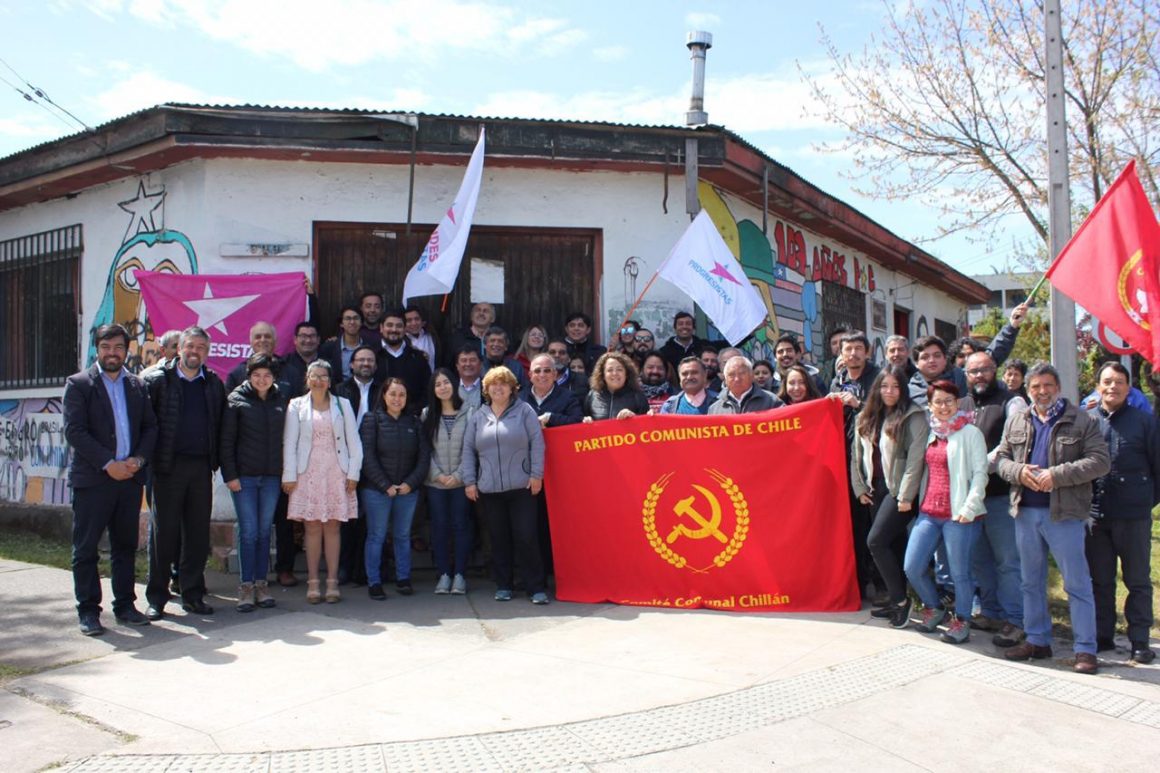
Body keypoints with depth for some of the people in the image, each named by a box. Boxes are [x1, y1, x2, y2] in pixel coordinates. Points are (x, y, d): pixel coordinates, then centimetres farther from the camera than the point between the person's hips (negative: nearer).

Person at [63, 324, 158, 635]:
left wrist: (137, 460, -7)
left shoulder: (137, 385, 12)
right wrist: (109, 464, -15)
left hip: (130, 477, 4)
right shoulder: (78, 384, -1)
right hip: (92, 478, -4)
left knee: (126, 546, 10)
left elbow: (150, 427, 11)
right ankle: (88, 611, 10)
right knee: (85, 548, 1)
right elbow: (74, 430, -9)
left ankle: (125, 606, 19)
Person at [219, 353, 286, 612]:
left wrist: (286, 473, 3)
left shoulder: (281, 400, 8)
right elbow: (226, 440, -2)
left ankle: (261, 584, 16)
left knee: (264, 531, 8)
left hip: (272, 476, 3)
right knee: (248, 532, -2)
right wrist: (230, 474, -8)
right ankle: (246, 586, 7)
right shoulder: (236, 399, 0)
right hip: (244, 475, -3)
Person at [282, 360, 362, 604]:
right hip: (308, 473, 0)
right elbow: (289, 442, 3)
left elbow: (353, 441, 6)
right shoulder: (296, 406, 6)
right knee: (312, 527, 0)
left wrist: (353, 473, -1)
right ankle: (313, 582, 5)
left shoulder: (342, 405, 8)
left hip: (336, 472, 1)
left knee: (332, 527, 2)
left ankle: (332, 582, 5)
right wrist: (289, 475, -4)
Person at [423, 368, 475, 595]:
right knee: (439, 527, 5)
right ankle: (444, 574, 13)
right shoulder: (427, 414, 5)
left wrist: (458, 475, -10)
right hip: (435, 482, 2)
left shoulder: (468, 412, -2)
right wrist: (438, 474, -7)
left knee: (461, 526, 1)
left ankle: (459, 575, 8)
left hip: (461, 481, -2)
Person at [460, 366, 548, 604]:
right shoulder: (478, 417, 13)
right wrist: (469, 481, 6)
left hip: (521, 487, -3)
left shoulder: (524, 411, 4)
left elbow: (537, 443, -1)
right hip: (489, 489, 3)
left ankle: (536, 587, 5)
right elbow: (468, 450, 13)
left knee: (527, 537, -4)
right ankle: (503, 585, 20)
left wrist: (536, 474, -7)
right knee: (499, 539, 8)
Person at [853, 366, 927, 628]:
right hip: (876, 489, 6)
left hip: (899, 490, -6)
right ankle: (896, 600, 19)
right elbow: (858, 454, 15)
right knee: (893, 544, 11)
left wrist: (906, 496, -17)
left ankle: (900, 598, 0)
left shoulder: (913, 417, -8)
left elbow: (915, 458, -14)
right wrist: (860, 488, 9)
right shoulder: (866, 418, 12)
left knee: (876, 541, -13)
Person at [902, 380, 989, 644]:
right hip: (929, 511, 6)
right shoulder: (931, 433, 14)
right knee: (912, 567, 3)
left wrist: (969, 507, -17)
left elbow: (980, 473, -9)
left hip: (958, 514, -6)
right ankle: (934, 608, 26)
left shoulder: (970, 433, -4)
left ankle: (961, 621, 20)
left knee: (959, 572, 2)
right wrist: (921, 501, 12)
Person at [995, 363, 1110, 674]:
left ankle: (1086, 648, 9)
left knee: (1077, 583, 1)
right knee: (1031, 581, 14)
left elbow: (1100, 461, -10)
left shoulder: (1082, 421, -2)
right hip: (1025, 511, 5)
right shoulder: (1016, 422, 11)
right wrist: (1018, 471, -11)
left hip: (1064, 513, -5)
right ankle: (1037, 640, 25)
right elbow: (1001, 457, 11)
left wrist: (1058, 475, -19)